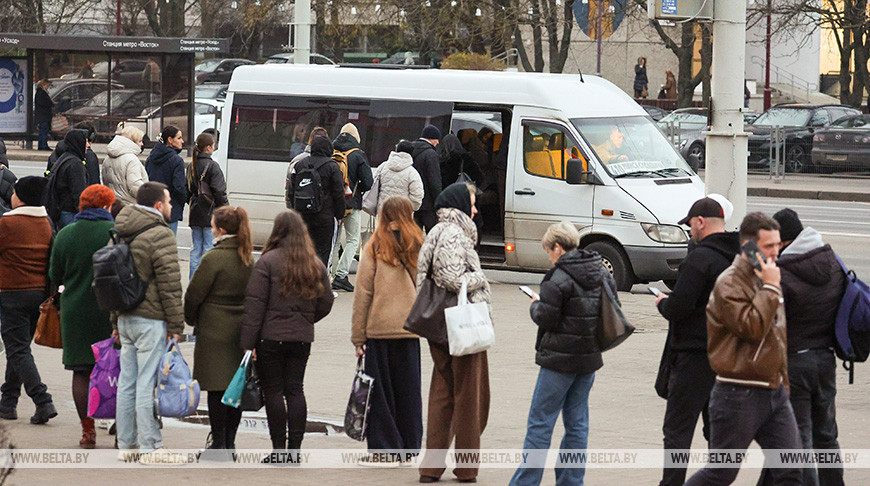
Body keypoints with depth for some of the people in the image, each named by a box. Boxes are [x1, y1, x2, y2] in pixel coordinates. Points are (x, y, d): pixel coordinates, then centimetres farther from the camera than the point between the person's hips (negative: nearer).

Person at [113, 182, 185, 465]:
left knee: (127, 382, 11)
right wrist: (176, 325, -11)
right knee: (147, 383, -6)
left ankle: (126, 444, 15)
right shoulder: (160, 234, -13)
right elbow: (169, 283, -15)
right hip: (151, 319, -8)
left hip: (125, 317, 8)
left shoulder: (123, 234, 14)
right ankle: (150, 447, -4)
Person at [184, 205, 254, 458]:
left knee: (217, 388, -1)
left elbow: (194, 295, -8)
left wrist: (192, 319, 9)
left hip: (215, 331, -6)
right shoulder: (249, 259, 5)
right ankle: (230, 440, 14)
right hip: (241, 330, 6)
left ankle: (218, 442, 1)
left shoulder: (213, 259, -15)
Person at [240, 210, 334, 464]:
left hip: (271, 338, -4)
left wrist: (248, 342, -10)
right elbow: (326, 303, 10)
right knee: (295, 390, 10)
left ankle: (279, 449, 2)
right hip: (302, 338, 4)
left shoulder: (267, 262, -10)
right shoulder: (315, 264, 5)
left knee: (273, 391, 2)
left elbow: (254, 305, -12)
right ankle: (295, 448, 8)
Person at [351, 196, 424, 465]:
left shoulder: (374, 248, -4)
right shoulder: (419, 247, 1)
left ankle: (383, 448, 5)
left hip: (379, 328, -2)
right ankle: (408, 449, 13)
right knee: (408, 389, 9)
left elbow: (363, 293, -4)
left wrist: (358, 335, 1)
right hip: (409, 329, 2)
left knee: (380, 390, 5)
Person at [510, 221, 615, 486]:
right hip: (590, 356, 7)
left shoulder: (559, 278, -17)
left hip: (560, 359, -7)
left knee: (540, 422, -1)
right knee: (577, 422, 11)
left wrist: (536, 304, 3)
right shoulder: (603, 274, 7)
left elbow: (546, 318, -16)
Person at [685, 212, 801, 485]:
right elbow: (752, 328, -25)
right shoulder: (730, 284, -13)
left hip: (774, 391, 8)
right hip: (739, 395, -8)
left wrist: (783, 382, 22)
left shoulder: (766, 279, 14)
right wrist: (770, 288, -19)